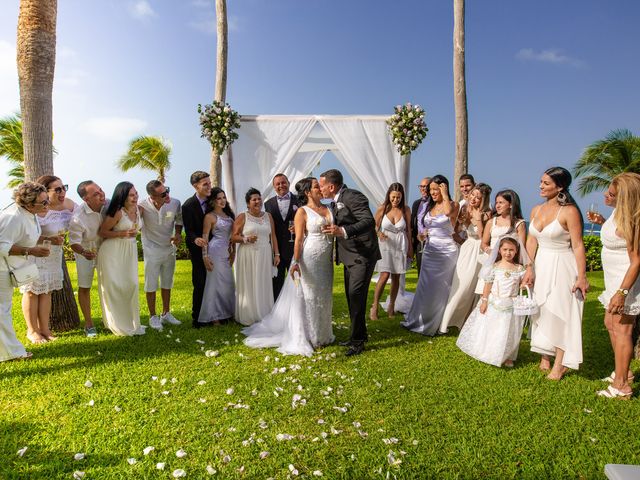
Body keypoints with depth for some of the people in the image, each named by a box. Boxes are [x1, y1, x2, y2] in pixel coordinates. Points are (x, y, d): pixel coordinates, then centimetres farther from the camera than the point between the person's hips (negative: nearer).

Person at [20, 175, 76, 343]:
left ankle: (44, 328, 24)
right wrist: (48, 239, -32)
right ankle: (32, 330, 19)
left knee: (46, 291, 13)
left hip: (54, 254, 6)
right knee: (32, 291, 5)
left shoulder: (69, 205, -7)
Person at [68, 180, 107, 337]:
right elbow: (74, 243, -26)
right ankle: (89, 324, 19)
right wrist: (84, 252, -45)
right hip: (85, 253, -3)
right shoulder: (78, 217, -32)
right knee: (84, 288, 5)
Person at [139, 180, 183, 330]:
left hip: (170, 248, 4)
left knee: (167, 283, 17)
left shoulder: (175, 203, -14)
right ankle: (153, 317, 23)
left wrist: (178, 234, -10)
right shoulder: (143, 206, -22)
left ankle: (166, 314, 33)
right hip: (152, 250, -3)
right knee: (151, 284, 7)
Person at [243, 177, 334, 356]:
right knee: (307, 297, 2)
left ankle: (321, 334, 28)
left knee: (324, 297, 13)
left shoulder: (328, 209, 11)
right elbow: (298, 239, -12)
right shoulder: (302, 212, -6)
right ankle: (304, 338, 15)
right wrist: (295, 262, -19)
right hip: (308, 259, -6)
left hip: (325, 260, 6)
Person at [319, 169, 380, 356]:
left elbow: (369, 221, -27)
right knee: (351, 296, 14)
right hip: (350, 256, 10)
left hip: (363, 255, -10)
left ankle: (358, 340, 2)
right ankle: (359, 335, 28)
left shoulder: (353, 196, -18)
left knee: (356, 296, -10)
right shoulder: (338, 201, 11)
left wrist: (343, 231, -38)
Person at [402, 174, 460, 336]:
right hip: (430, 250, 6)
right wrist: (424, 233, 10)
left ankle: (433, 324, 15)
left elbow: (448, 212, -28)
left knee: (439, 288, 2)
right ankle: (419, 320, 19)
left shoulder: (454, 204, -4)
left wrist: (444, 194, -16)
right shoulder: (430, 206, 14)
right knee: (425, 287, 8)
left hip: (446, 251, -6)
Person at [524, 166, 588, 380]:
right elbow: (531, 241, 7)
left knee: (560, 313, 0)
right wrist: (529, 268, 1)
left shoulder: (569, 212, -14)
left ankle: (559, 365, 12)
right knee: (541, 310, 12)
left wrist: (581, 276, -17)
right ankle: (545, 356, 27)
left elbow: (578, 246, -15)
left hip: (561, 267, -6)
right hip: (541, 265, 6)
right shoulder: (536, 210, 5)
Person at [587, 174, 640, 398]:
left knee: (621, 329, -4)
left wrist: (622, 292, -28)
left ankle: (621, 386, 5)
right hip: (616, 278, 10)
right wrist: (602, 221, 7)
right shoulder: (618, 212, 2)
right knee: (611, 324, 19)